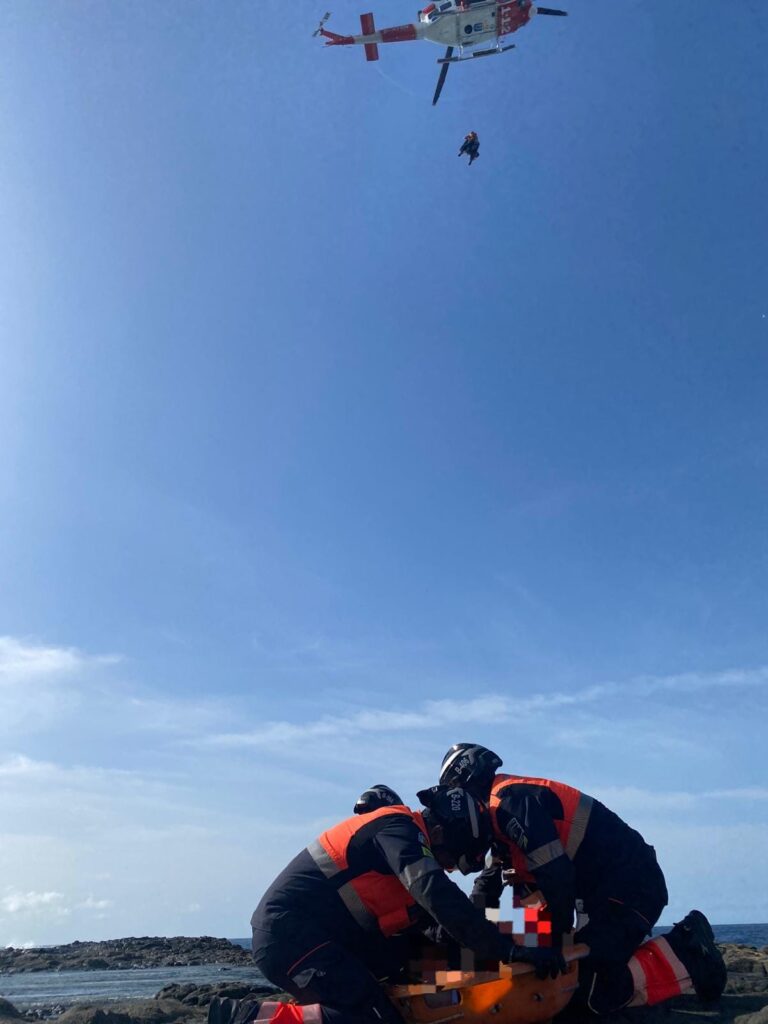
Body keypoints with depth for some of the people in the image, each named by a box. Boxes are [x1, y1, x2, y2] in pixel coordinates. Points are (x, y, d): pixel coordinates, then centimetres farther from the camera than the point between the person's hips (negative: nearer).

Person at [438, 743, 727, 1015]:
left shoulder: (509, 801, -18)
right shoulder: (503, 816, 15)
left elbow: (555, 875, -24)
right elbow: (490, 882, 19)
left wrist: (560, 936, -11)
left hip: (628, 888, -10)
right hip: (624, 885, 10)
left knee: (597, 993, -12)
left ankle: (686, 956, -2)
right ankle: (684, 943, 16)